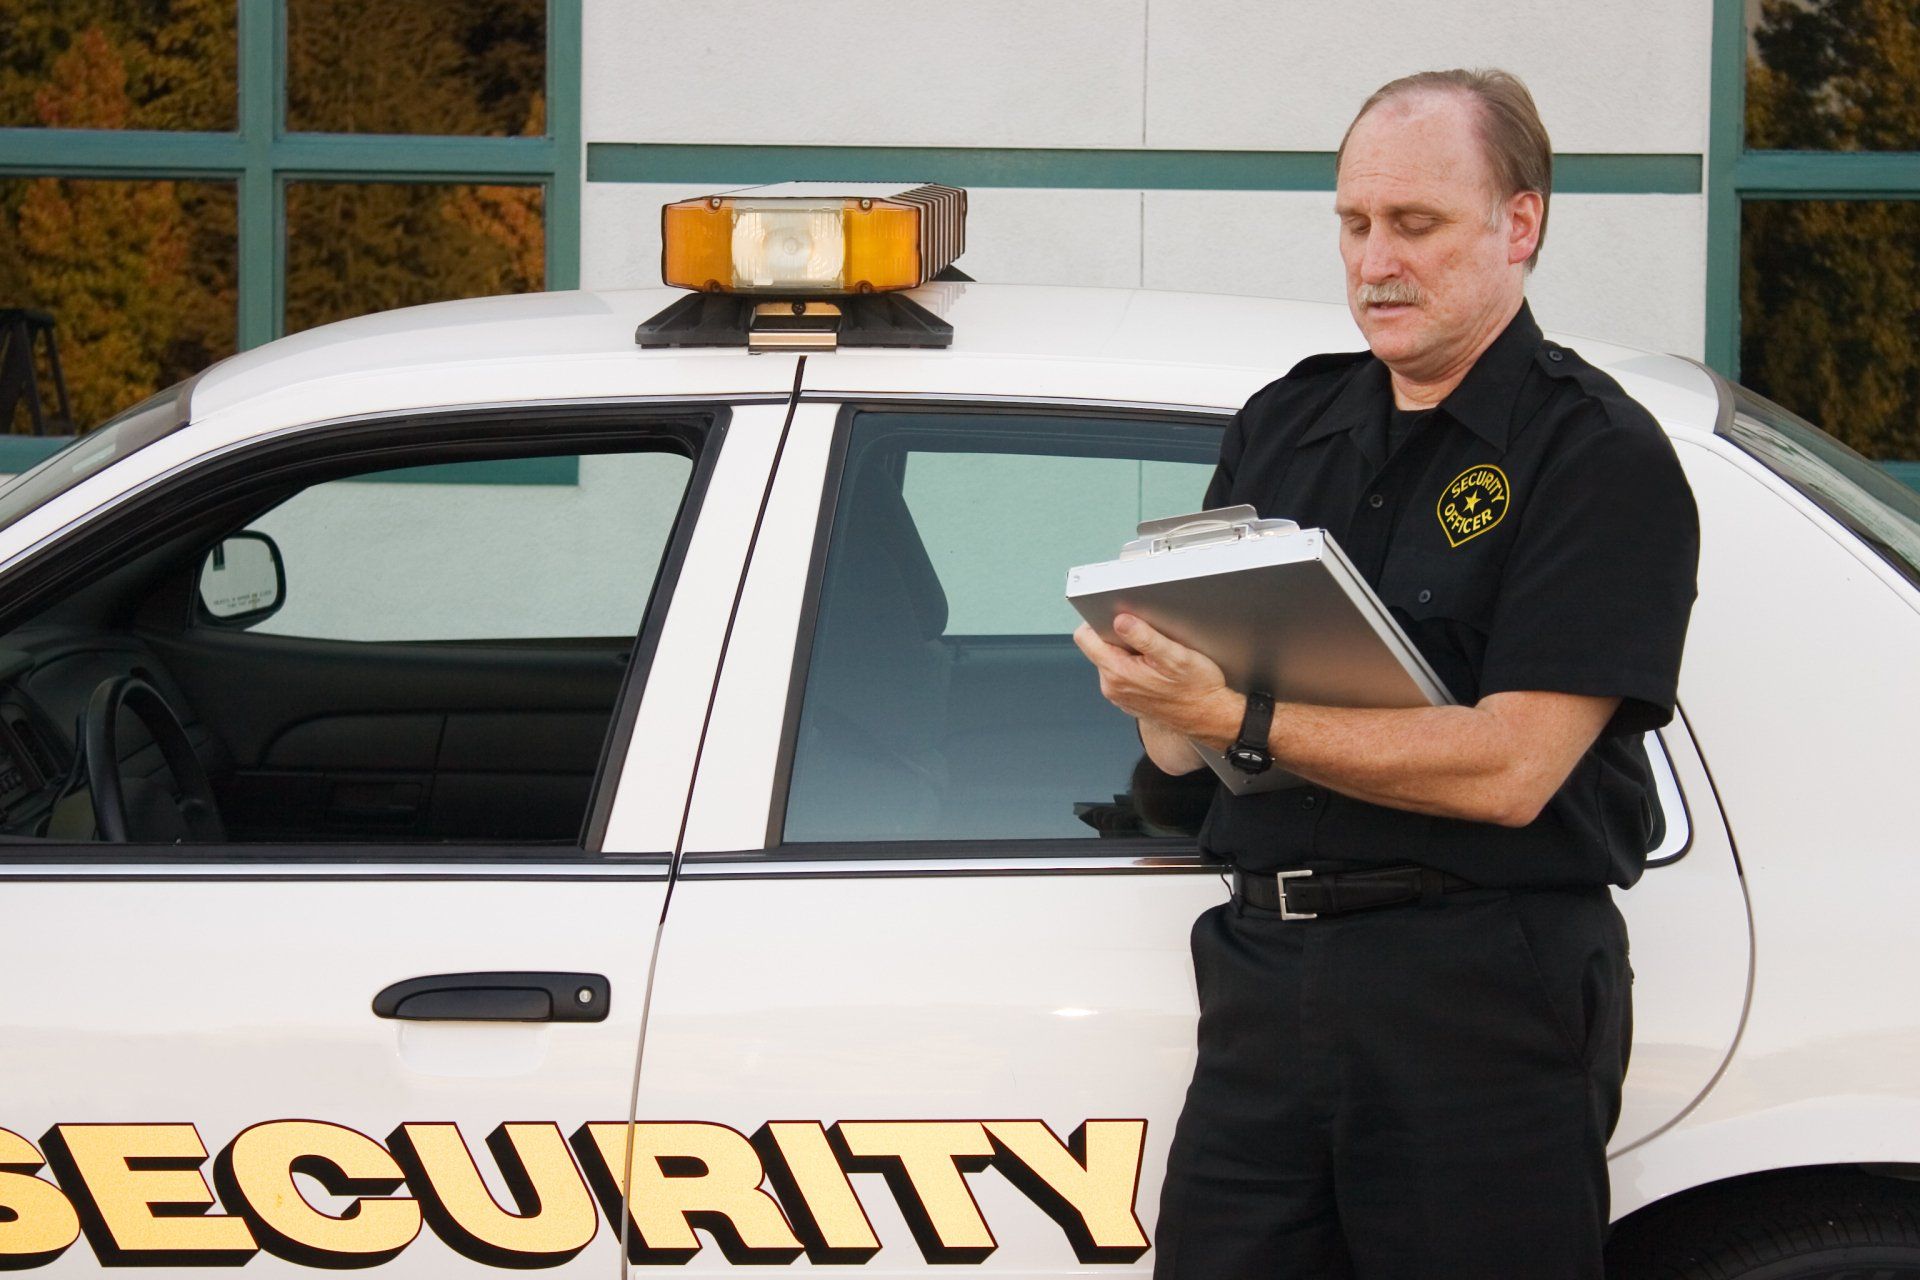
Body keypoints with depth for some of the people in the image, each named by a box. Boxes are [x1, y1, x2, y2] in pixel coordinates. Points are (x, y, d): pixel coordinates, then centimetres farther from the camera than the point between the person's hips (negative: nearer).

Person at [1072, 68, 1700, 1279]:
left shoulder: (1603, 457, -5)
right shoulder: (1282, 427, 15)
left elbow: (1509, 769, -17)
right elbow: (1180, 746, 15)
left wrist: (1241, 718, -18)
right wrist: (1154, 687, -9)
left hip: (1486, 994, -5)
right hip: (1267, 970, 6)